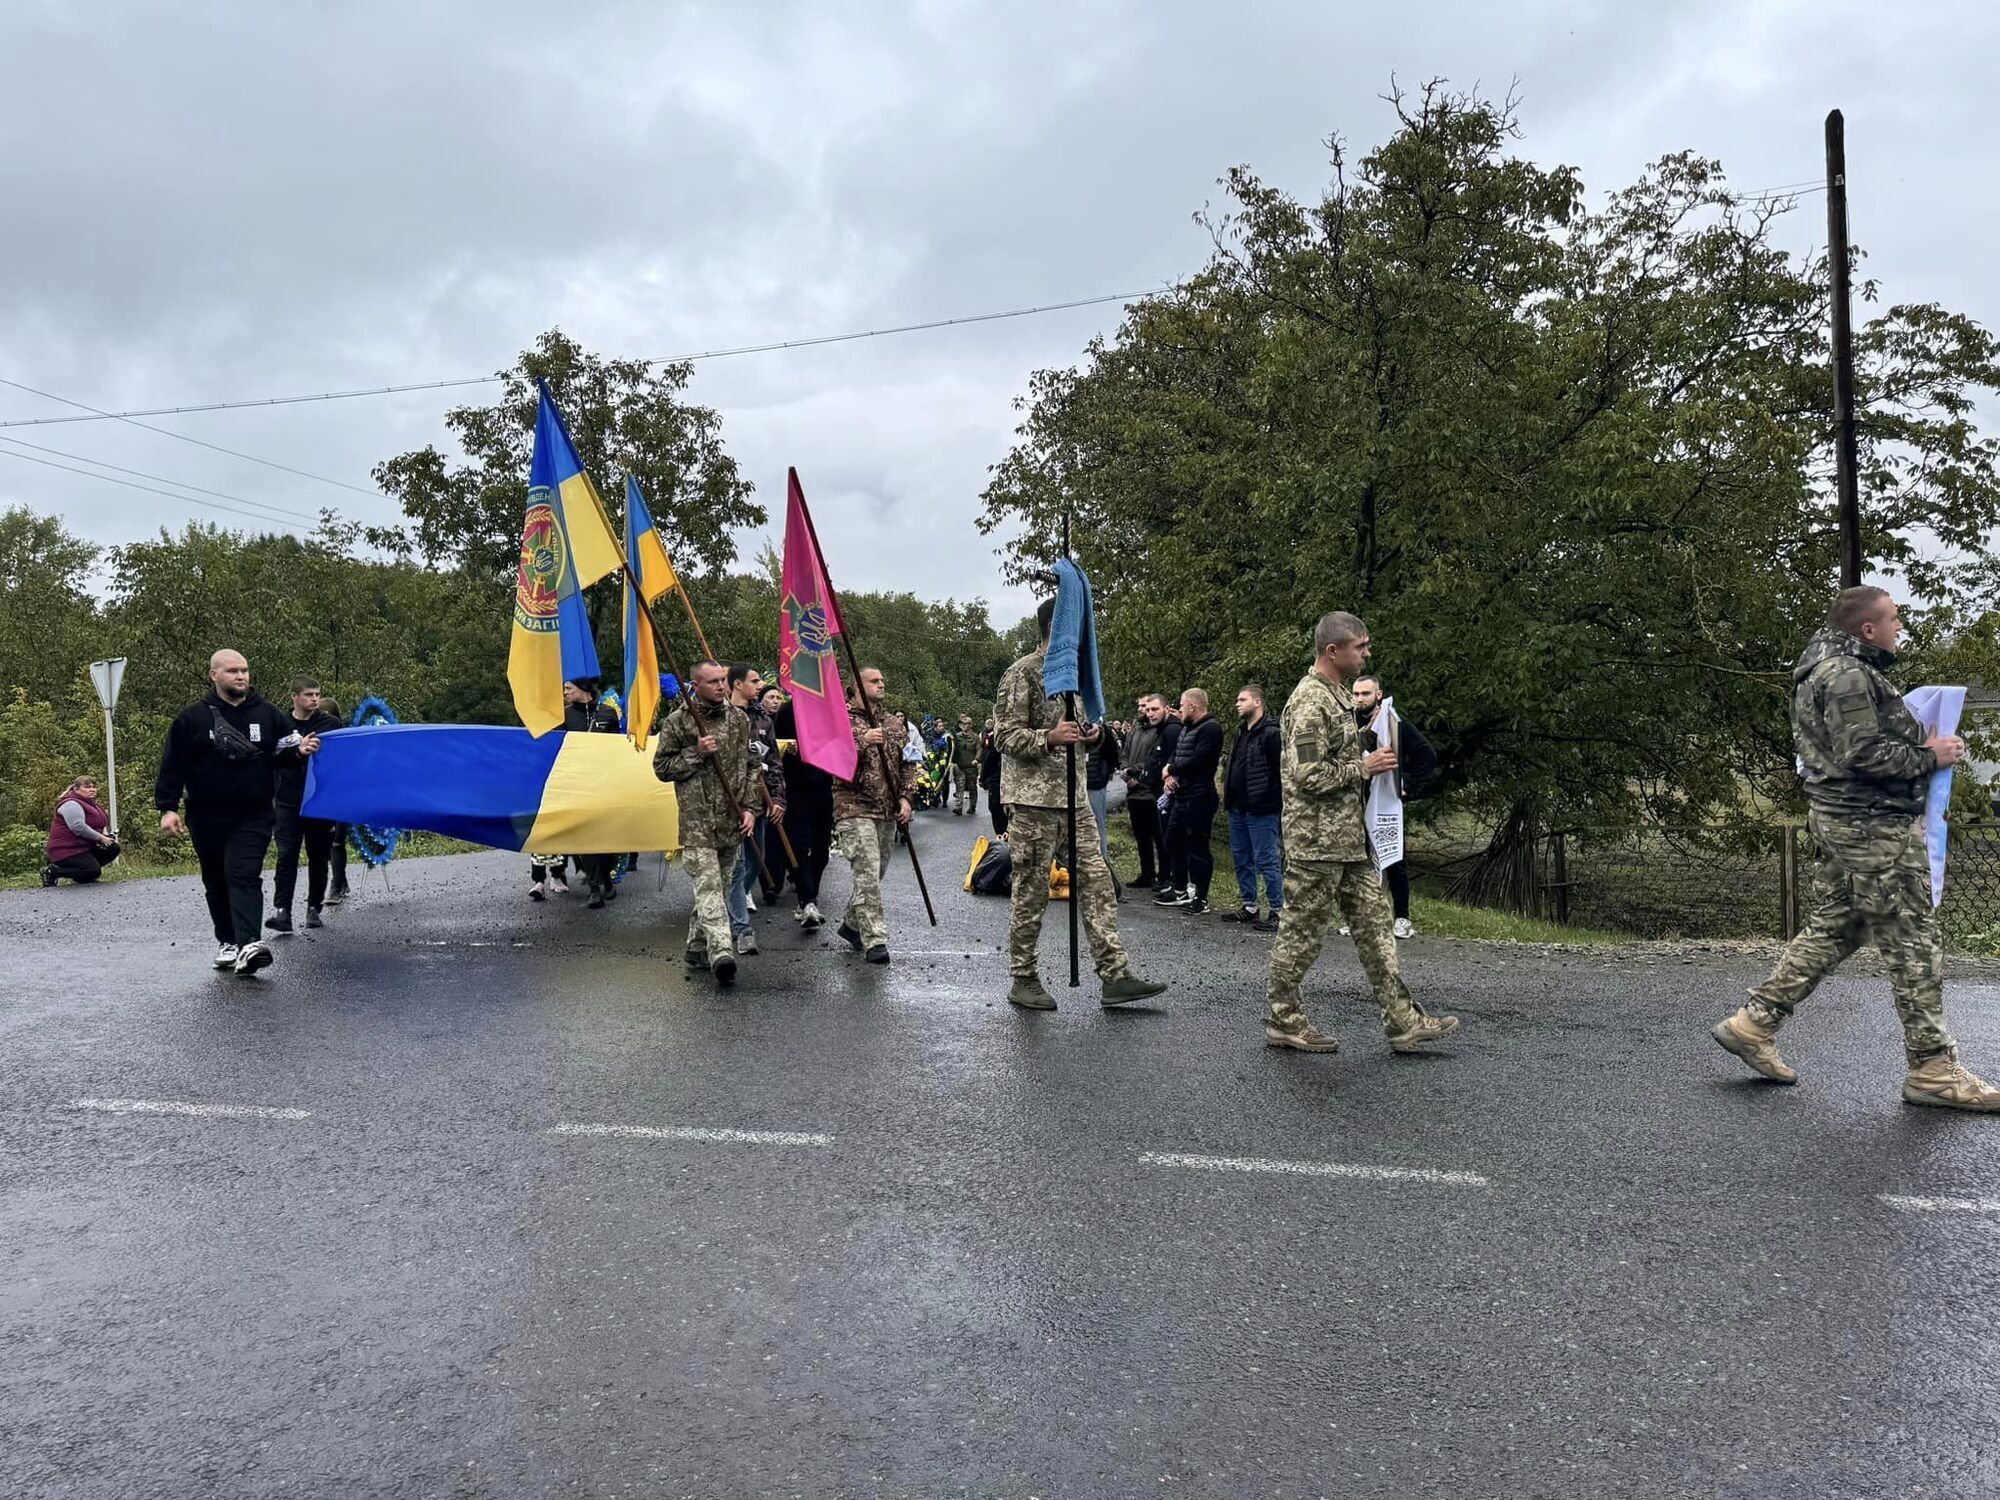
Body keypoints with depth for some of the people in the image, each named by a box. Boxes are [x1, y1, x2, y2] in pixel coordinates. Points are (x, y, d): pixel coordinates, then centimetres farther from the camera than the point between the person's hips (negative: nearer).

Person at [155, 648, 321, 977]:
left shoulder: (267, 715, 5)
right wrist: (168, 807, -5)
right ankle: (227, 942, 26)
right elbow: (173, 765, 2)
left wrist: (299, 749, -9)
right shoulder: (191, 719, 1)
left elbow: (285, 750, 15)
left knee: (244, 876, -15)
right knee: (217, 882, 12)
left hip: (253, 816, -1)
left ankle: (249, 944, -27)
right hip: (208, 817, 1)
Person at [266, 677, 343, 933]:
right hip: (288, 802, 0)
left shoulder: (331, 724, 4)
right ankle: (281, 910, -10)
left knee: (318, 857, 7)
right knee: (286, 855, -9)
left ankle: (314, 909, 17)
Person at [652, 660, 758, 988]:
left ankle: (697, 947, 26)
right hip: (697, 819, -4)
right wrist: (696, 752, -12)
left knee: (720, 885, 12)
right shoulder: (677, 721, 0)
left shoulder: (739, 718, 10)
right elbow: (661, 767, 2)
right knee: (708, 886, -14)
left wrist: (748, 807, 3)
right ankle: (721, 952, -25)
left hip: (731, 820, 4)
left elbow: (750, 766, 12)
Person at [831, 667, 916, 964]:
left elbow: (908, 763, 17)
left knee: (874, 872, 13)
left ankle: (851, 925, 32)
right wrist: (862, 741, -27)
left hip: (887, 811, 6)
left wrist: (904, 797, 4)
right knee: (868, 873, -13)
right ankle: (874, 940, -11)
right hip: (855, 808, -6)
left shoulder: (893, 723, 15)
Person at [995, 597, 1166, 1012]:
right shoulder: (1022, 674, -9)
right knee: (1031, 892, 0)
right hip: (1033, 799, -8)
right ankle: (1023, 980, 12)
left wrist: (1093, 733, 3)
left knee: (1096, 883, 2)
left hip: (1072, 797, 8)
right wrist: (1051, 737, -26)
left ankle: (1115, 976, 3)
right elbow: (1006, 736, -12)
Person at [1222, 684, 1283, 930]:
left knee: (1267, 861, -5)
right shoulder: (1242, 732, 16)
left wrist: (1282, 803, -16)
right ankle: (1249, 907, 24)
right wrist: (1227, 794, 17)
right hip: (1238, 808, 9)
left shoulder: (1271, 733, -12)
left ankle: (1279, 911, 1)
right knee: (1241, 859, 14)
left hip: (1262, 810, -9)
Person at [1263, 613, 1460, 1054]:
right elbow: (1307, 775, -24)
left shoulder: (1339, 696, 16)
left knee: (1374, 923, 8)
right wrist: (1364, 767, -15)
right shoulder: (1310, 701, -17)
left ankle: (1402, 1021, 12)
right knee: (1302, 930, 1)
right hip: (1317, 840, -10)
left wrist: (1369, 746, 12)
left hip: (1351, 838, 10)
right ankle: (1282, 1019, 14)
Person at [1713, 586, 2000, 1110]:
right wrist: (1930, 756, -12)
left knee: (1832, 929, 14)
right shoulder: (1849, 675, -17)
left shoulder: (1824, 669, 16)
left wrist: (1918, 742, 12)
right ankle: (1932, 1069, 7)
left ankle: (1754, 1023, 13)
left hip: (1835, 819, 10)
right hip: (1875, 825, -10)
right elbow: (1864, 753, -23)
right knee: (1914, 941, -2)